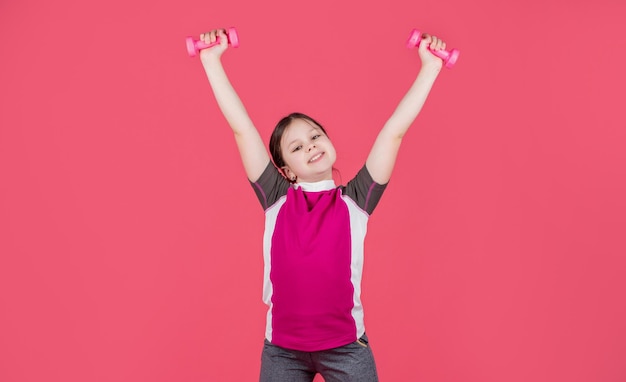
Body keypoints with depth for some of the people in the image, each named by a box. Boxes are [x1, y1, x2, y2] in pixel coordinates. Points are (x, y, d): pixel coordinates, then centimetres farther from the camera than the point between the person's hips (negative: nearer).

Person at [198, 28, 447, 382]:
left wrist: (429, 67, -4)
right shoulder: (277, 199, -1)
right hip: (281, 348, 1)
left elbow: (394, 130, -3)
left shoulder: (354, 199, -2)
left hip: (346, 345, -1)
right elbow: (242, 127, -2)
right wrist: (212, 60, -2)